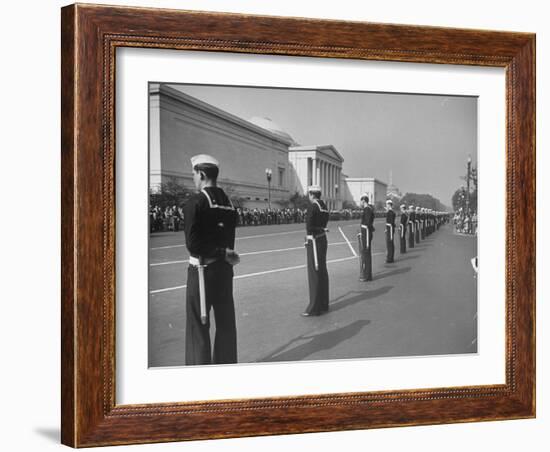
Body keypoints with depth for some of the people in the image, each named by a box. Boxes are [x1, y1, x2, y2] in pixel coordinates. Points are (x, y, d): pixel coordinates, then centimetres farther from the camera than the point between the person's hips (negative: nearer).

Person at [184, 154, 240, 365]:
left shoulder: (195, 202, -13)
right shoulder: (229, 203, 7)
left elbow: (193, 244, -18)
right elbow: (230, 240, 5)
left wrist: (223, 253, -11)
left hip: (202, 269, -6)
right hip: (224, 268, 6)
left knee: (198, 325, 2)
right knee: (226, 322, 15)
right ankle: (226, 362, 25)